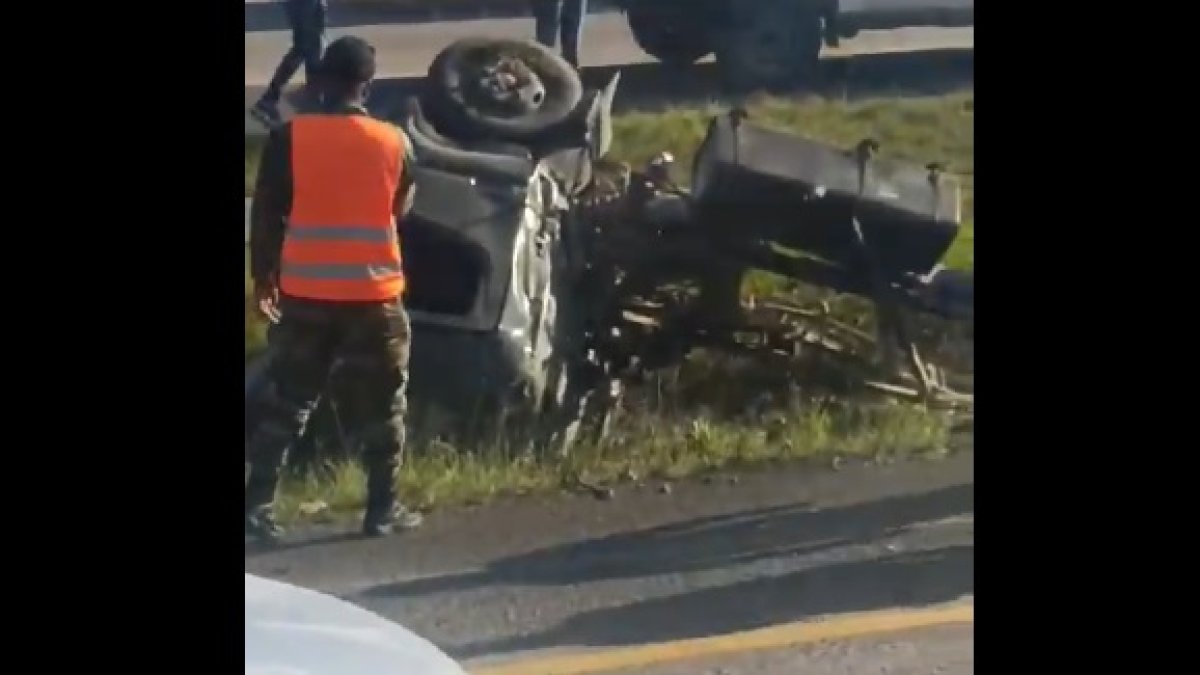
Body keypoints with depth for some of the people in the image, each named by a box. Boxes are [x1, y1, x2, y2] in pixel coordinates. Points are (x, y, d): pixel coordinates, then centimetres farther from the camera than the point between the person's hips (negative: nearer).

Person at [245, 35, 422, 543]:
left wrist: (262, 277, 10)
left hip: (304, 293, 1)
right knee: (380, 405, 11)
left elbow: (265, 215, -2)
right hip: (374, 293, 0)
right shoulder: (394, 141, -3)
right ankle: (382, 508, 14)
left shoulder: (288, 137, -6)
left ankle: (258, 504, 9)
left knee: (286, 401, 11)